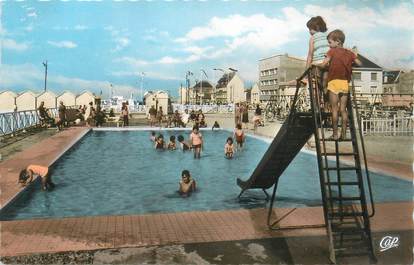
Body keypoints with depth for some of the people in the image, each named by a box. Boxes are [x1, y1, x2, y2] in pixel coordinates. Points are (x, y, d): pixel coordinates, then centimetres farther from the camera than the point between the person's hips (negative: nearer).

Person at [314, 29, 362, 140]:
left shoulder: (332, 51, -2)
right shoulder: (349, 53, 11)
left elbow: (323, 64, -10)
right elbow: (359, 63, 10)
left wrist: (314, 65, 8)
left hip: (334, 82, -4)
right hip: (345, 83, 4)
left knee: (334, 109, -1)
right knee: (343, 109, 7)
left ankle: (335, 134, -2)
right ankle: (343, 133, 7)